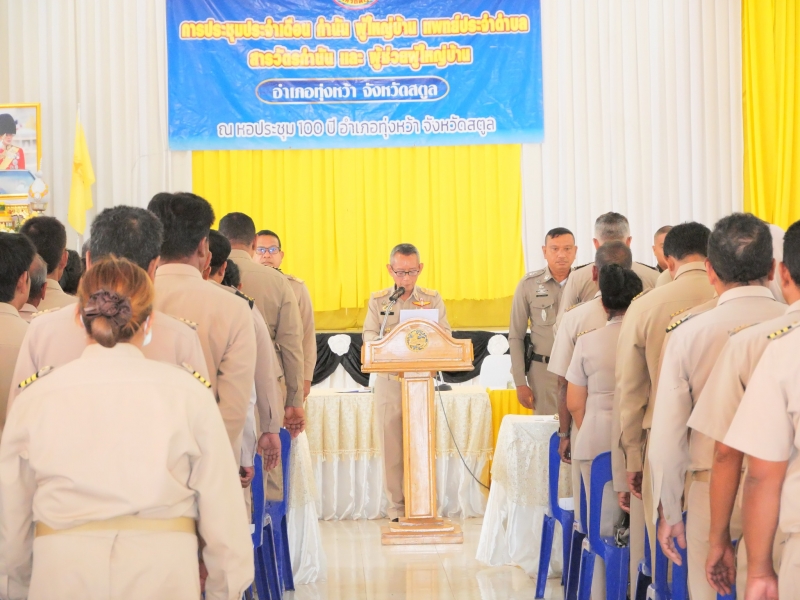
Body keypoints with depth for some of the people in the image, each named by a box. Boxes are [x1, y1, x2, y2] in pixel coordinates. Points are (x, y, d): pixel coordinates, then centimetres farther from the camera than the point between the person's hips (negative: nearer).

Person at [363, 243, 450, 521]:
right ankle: (397, 509, 6)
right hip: (388, 381, 0)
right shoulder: (377, 300, 8)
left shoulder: (433, 299, 8)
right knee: (391, 448, 1)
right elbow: (369, 335, -1)